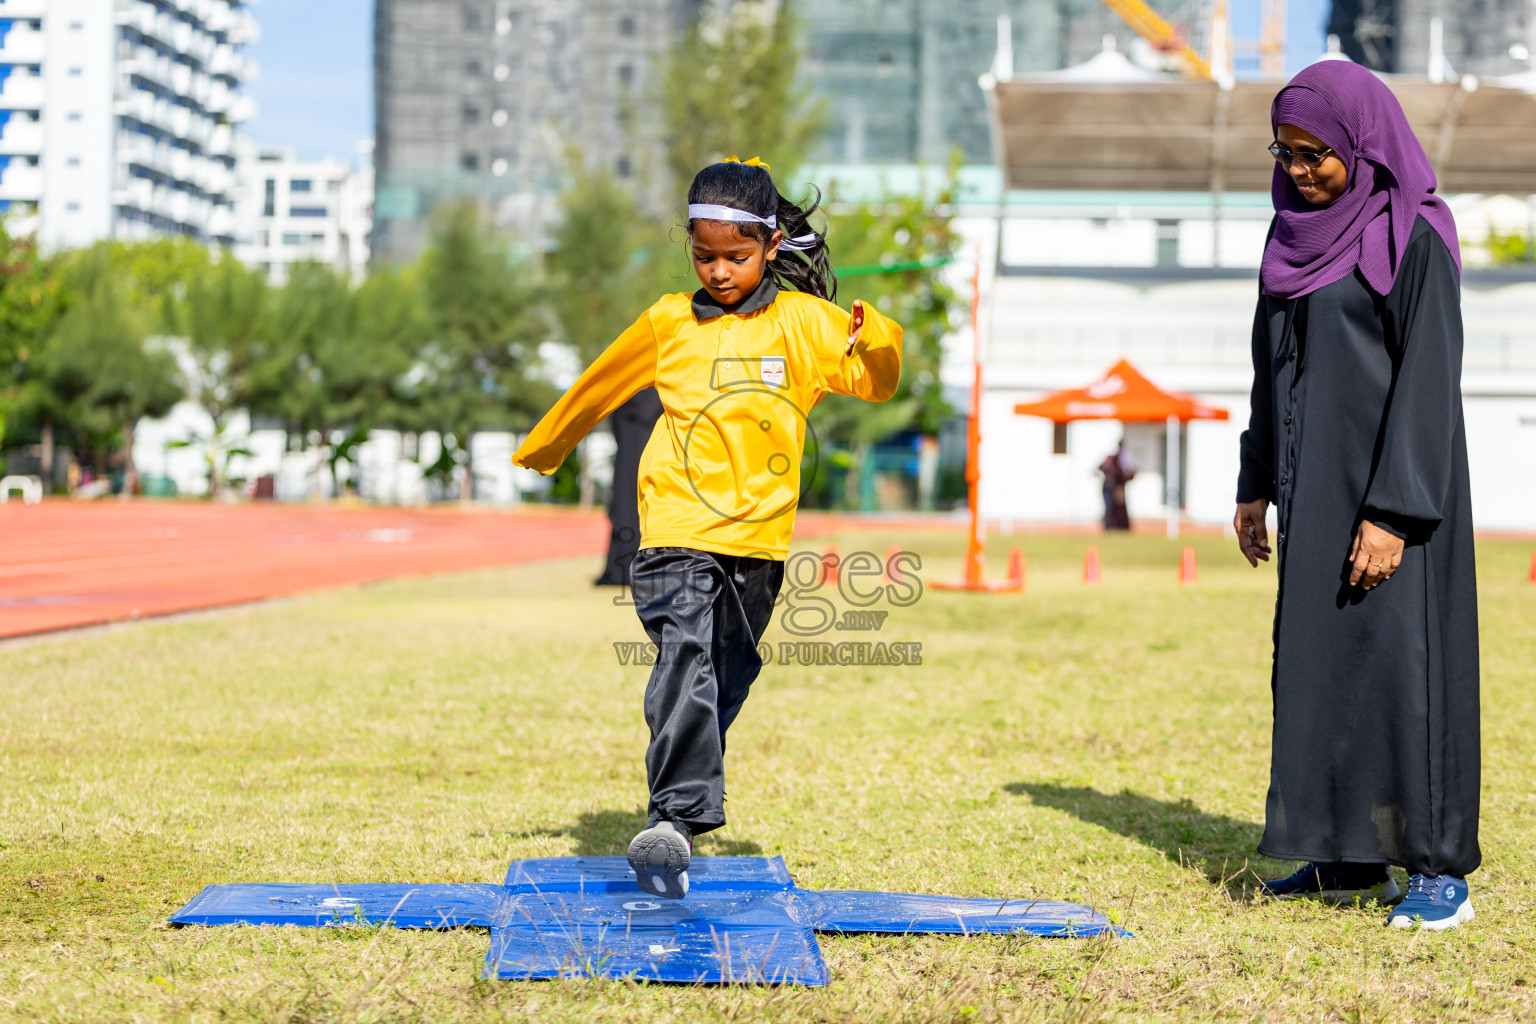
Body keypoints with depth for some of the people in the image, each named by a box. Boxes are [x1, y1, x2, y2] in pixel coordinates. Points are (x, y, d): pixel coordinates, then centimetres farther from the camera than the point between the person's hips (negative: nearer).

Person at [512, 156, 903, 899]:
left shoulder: (805, 321, 5)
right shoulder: (669, 324, 7)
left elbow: (876, 382, 2)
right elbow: (599, 385, 20)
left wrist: (877, 340, -21)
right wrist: (539, 451, 32)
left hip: (759, 542, 2)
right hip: (677, 535, -2)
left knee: (726, 682, 12)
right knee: (685, 658, -22)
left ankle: (680, 814, 27)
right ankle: (674, 821, -33)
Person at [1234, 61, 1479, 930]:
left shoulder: (1416, 238, -13)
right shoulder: (1299, 234, 10)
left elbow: (1431, 379, -17)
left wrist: (1394, 513, -21)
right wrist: (1258, 484, 14)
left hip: (1392, 479, -8)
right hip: (1317, 484, 8)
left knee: (1401, 658, -7)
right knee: (1321, 658, 9)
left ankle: (1442, 868, -1)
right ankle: (1350, 858, 17)